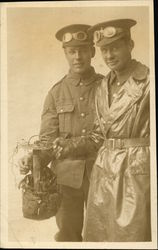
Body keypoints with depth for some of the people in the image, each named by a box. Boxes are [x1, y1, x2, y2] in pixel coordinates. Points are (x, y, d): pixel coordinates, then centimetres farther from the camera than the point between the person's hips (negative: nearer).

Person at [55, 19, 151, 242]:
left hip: (137, 171, -6)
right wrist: (71, 146, 2)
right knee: (95, 236, 15)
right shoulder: (102, 88, 11)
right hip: (104, 171, 6)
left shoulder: (147, 82, -8)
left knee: (132, 235, 5)